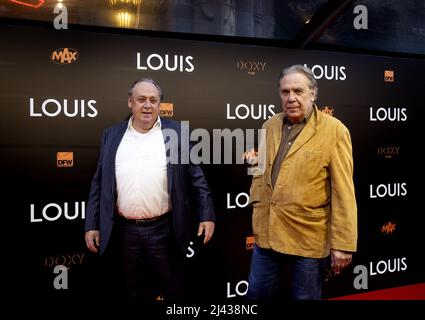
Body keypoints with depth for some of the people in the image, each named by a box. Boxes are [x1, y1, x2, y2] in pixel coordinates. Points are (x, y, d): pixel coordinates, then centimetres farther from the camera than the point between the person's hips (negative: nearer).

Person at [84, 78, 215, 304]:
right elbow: (99, 183, 8)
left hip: (165, 230, -2)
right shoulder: (112, 135, 6)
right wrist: (91, 225, 5)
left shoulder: (176, 132, 0)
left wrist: (206, 215, -5)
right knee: (133, 294, 17)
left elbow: (196, 177, 1)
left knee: (173, 292, 12)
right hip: (125, 232, 2)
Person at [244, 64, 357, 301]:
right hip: (266, 233, 5)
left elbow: (343, 193, -11)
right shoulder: (270, 125, 7)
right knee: (257, 295, 17)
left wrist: (343, 243, -11)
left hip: (308, 239, -4)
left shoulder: (334, 130, -9)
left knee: (305, 297, 14)